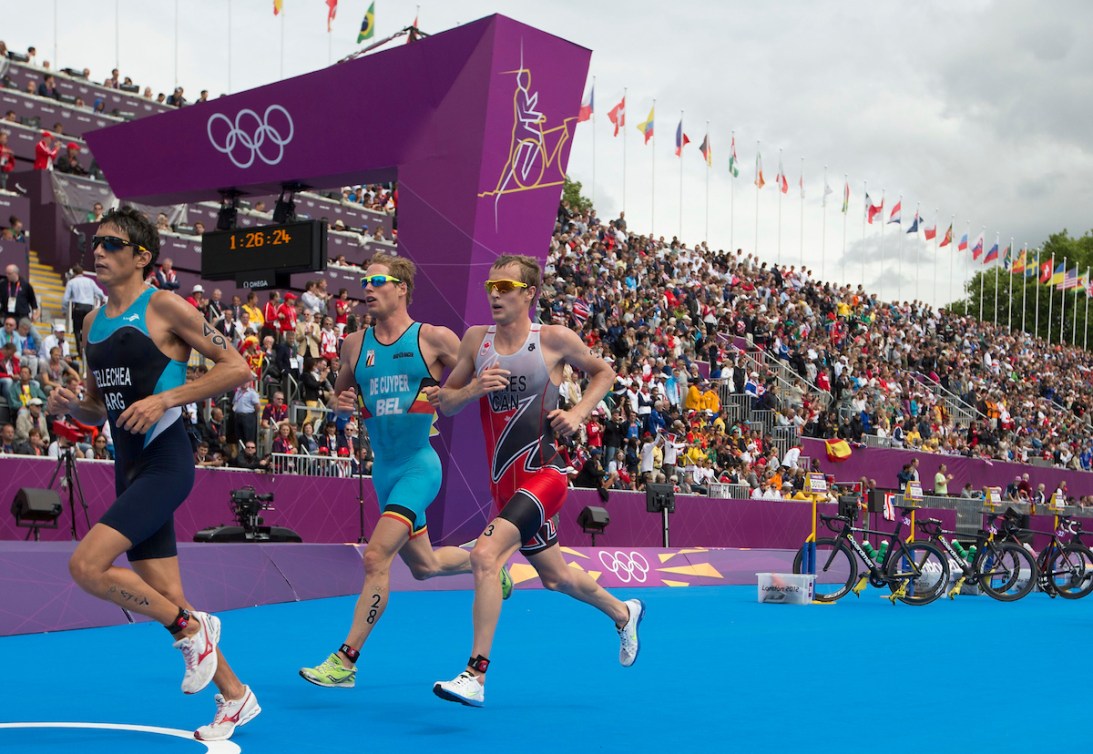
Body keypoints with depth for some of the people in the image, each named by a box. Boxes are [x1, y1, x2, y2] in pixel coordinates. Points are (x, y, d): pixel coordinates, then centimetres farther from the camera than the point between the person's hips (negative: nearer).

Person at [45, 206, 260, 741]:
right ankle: (234, 696, 21)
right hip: (128, 467, 8)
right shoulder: (93, 324, 14)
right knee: (162, 594, 8)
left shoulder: (164, 308, -7)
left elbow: (237, 367, -11)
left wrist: (165, 399, -18)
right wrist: (70, 406, 1)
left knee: (87, 565, -20)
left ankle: (190, 627, 0)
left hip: (165, 462, -8)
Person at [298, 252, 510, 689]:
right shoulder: (354, 345, 6)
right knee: (422, 565, 17)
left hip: (419, 466, -6)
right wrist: (343, 405, -5)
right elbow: (341, 398, 18)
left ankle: (345, 661, -9)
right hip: (384, 469, 6)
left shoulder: (434, 338, -6)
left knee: (376, 558, -17)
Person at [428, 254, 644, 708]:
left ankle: (475, 675, -21)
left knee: (484, 555, -26)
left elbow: (603, 371, 10)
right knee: (555, 577, 21)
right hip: (504, 483, 6)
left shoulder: (555, 339, -6)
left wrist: (578, 413, -6)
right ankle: (623, 612, 50)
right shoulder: (476, 339, 4)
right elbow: (444, 403, 9)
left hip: (542, 477, -6)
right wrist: (473, 389, -12)